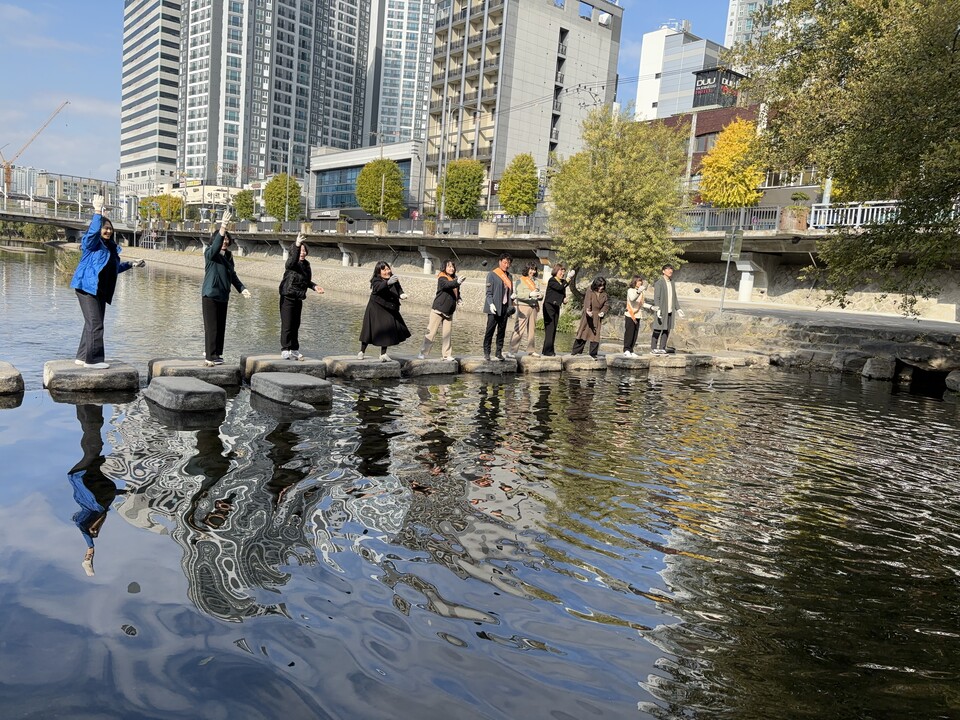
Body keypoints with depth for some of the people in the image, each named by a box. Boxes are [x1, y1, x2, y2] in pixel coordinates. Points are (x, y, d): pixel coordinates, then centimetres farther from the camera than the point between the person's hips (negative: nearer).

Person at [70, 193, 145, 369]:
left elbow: (114, 267, 32)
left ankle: (83, 357, 20)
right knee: (95, 324, -12)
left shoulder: (110, 247, 19)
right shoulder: (91, 242, -4)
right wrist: (98, 211, -31)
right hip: (88, 287, -9)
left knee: (92, 324, 12)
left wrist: (131, 265, 32)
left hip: (100, 291, 9)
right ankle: (92, 359, -9)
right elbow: (93, 230, -27)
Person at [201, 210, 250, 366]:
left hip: (223, 296, 7)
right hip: (210, 295, -7)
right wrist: (222, 228, -42)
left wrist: (241, 288, 10)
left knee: (221, 327, 12)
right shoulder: (210, 253, -9)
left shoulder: (228, 256, 12)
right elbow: (215, 247, -32)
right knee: (211, 327, -7)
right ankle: (210, 357, -4)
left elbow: (233, 275, 20)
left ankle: (215, 354, 23)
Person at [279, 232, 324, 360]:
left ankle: (294, 350, 19)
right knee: (287, 325, -6)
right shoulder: (291, 263, -12)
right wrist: (297, 245, -50)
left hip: (298, 299, 7)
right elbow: (293, 260, -37)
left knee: (296, 325, 12)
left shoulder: (306, 264, 9)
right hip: (288, 298, -7)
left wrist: (314, 286, 4)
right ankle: (285, 350, 0)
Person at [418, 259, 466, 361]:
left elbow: (456, 292, 24)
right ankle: (423, 353, 1)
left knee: (447, 334, 7)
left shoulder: (454, 279, 11)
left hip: (449, 312, 6)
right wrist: (457, 282, -52)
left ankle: (447, 354, 12)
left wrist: (459, 299, 3)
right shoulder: (442, 278, -10)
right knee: (431, 332, -4)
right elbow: (447, 284, -33)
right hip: (438, 310, -6)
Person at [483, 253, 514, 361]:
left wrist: (511, 305, 3)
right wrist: (491, 304, -18)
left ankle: (499, 352, 13)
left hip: (505, 307, 6)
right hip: (495, 308, -5)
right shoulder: (492, 274, -1)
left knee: (502, 331, 7)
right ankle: (486, 352, 1)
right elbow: (489, 292, -5)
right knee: (490, 330, -5)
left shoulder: (509, 276, 16)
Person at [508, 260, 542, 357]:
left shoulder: (535, 280, 15)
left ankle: (530, 350, 17)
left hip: (533, 307, 6)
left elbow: (537, 293, 22)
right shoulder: (521, 280, -2)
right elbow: (519, 295, -12)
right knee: (519, 329, -10)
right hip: (523, 306, -6)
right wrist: (530, 294, -25)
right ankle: (511, 350, -9)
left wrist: (540, 295, -1)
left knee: (532, 329, 9)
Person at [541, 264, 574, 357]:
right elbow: (560, 287, -25)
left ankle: (550, 350, 10)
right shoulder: (552, 280, -9)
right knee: (550, 328, -11)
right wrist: (568, 280, -25)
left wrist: (564, 299, 0)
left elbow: (563, 293, 21)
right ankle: (547, 351, -10)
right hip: (549, 306, -8)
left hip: (556, 307, 8)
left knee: (554, 329, 6)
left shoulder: (562, 282, 13)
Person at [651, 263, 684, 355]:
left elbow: (675, 297, 19)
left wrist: (678, 309, 15)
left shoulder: (672, 283, 14)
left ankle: (662, 348, 12)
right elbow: (656, 297, -12)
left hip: (670, 311, 6)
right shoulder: (659, 283, -7)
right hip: (662, 311, -6)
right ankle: (653, 348, 5)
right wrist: (657, 309, -23)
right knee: (658, 330, -2)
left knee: (667, 330, 6)